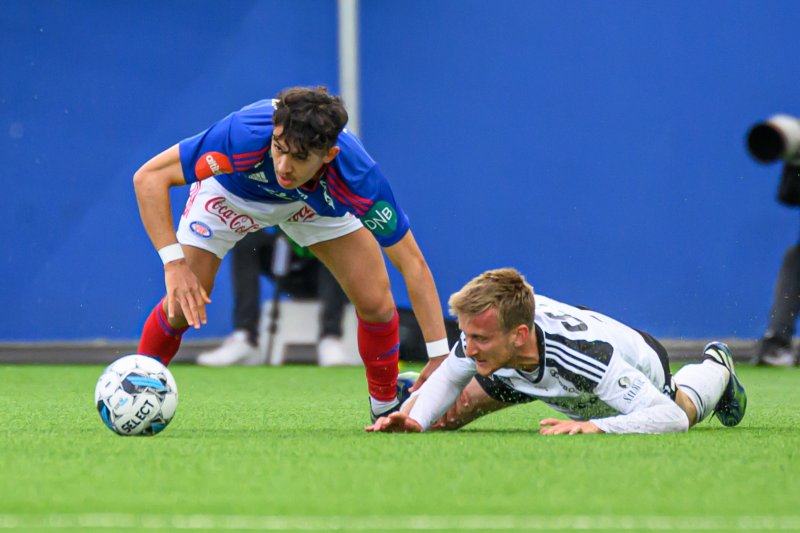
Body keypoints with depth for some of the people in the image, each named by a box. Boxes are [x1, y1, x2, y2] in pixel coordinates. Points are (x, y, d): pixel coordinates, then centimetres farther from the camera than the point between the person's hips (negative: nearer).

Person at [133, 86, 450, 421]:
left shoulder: (358, 178, -39)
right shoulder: (244, 136, -44)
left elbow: (411, 262, -30)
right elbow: (149, 176, -36)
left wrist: (439, 356, -34)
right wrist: (174, 263, -46)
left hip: (314, 201, 1)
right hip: (230, 190, -1)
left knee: (375, 301, -11)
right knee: (182, 306, -15)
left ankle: (387, 404, 15)